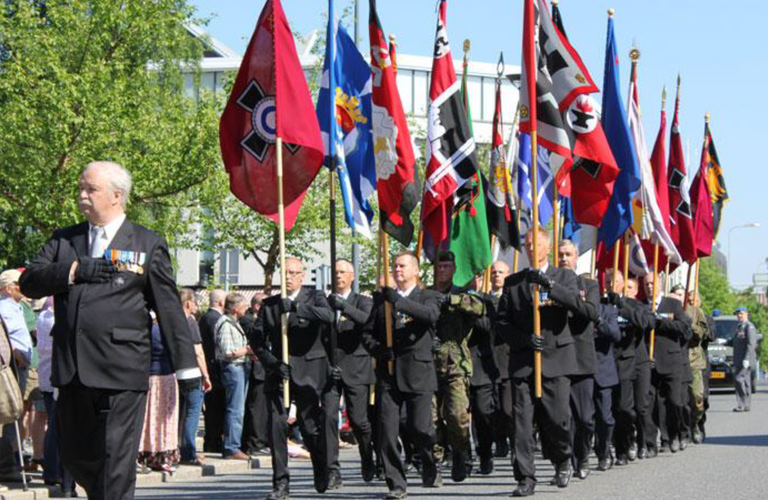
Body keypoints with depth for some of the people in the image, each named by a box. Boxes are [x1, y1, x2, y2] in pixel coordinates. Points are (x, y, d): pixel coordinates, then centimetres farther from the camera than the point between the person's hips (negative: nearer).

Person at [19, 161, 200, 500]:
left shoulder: (148, 245, 4)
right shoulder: (64, 240, 15)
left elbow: (168, 307, 2)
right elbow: (29, 282, 4)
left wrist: (186, 365, -2)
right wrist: (74, 270, -12)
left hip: (121, 370, -4)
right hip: (72, 369, 4)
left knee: (117, 459, -5)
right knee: (75, 455, 11)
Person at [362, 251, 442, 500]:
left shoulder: (428, 297, 6)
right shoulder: (381, 298, 15)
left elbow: (430, 314, -18)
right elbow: (368, 333, 16)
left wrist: (395, 297, -24)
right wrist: (379, 350, -5)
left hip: (418, 371, -3)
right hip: (387, 373, 3)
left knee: (420, 428, -4)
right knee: (387, 431, -5)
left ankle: (430, 468, 25)